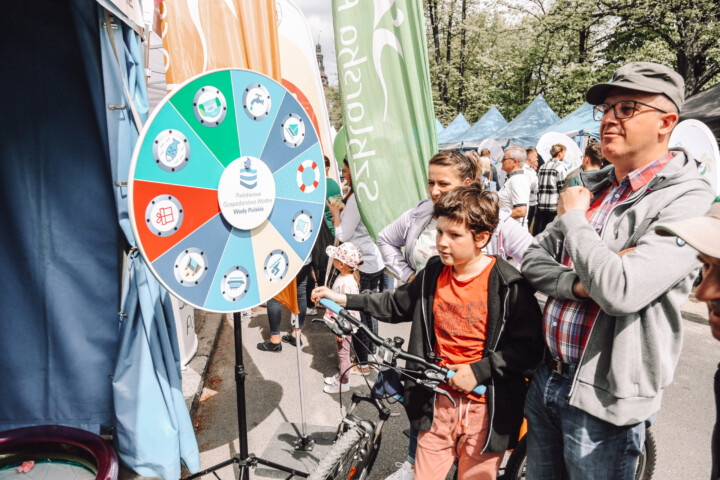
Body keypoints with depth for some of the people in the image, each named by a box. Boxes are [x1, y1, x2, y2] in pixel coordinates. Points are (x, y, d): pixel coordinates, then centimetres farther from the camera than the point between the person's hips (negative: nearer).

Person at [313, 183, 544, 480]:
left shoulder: (509, 286, -16)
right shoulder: (433, 274, 0)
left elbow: (530, 347, -14)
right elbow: (396, 305, 14)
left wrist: (479, 370, -19)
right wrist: (344, 300, 9)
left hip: (485, 409, -4)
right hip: (438, 402, 4)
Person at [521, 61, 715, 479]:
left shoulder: (688, 201, -17)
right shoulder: (592, 186, 7)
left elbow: (619, 292, -30)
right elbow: (534, 261, 6)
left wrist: (573, 218, -15)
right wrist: (578, 285, -15)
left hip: (603, 398, -6)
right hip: (546, 377, 7)